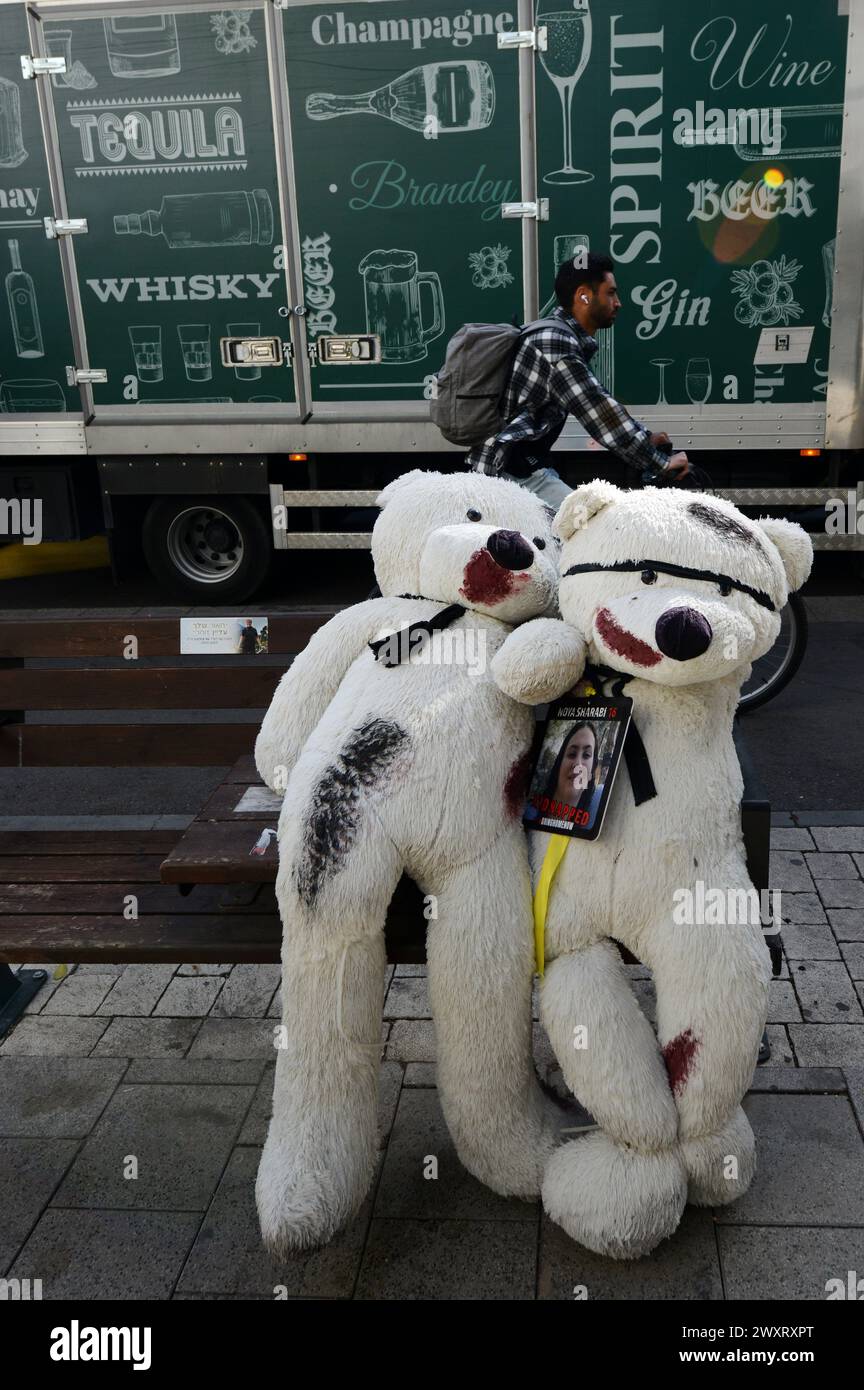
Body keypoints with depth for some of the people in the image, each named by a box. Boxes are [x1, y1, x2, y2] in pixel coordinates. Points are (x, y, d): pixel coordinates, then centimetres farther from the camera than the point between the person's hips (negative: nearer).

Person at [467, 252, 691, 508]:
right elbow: (601, 415, -21)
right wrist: (661, 463, -15)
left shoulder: (565, 336, 15)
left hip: (527, 465, 11)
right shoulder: (555, 343, -18)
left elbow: (598, 402, 24)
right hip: (512, 474, -11)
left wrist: (645, 438, 20)